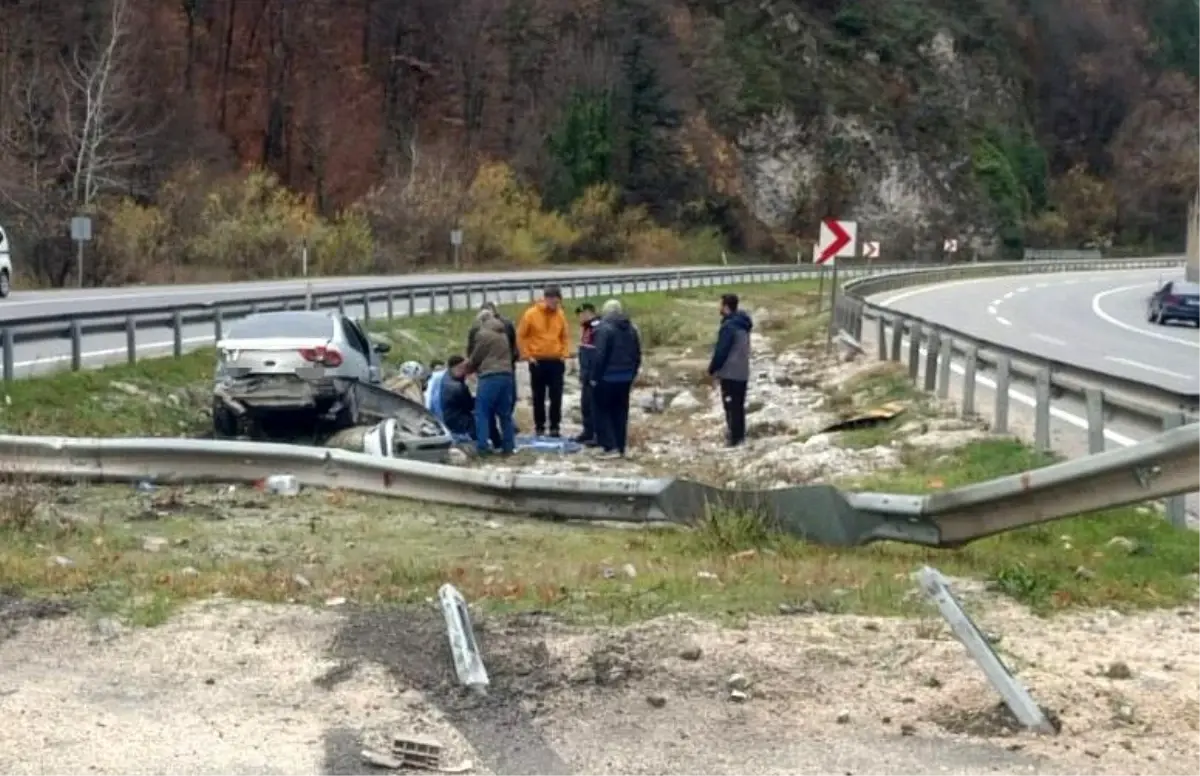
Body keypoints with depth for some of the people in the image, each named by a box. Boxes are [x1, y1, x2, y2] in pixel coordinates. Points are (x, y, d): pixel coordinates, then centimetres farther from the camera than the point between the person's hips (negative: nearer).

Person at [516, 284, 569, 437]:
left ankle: (555, 427, 8)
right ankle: (539, 427, 14)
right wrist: (527, 356, -6)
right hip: (538, 362, -2)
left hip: (556, 361, 2)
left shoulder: (560, 315, 4)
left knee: (556, 396, 1)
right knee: (539, 397, 5)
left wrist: (564, 354, 3)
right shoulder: (531, 314, -7)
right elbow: (520, 336, -1)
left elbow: (564, 337, 15)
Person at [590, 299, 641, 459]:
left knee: (602, 412, 1)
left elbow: (599, 355, -17)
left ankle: (611, 447, -8)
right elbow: (637, 355, 14)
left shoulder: (605, 328, -14)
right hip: (625, 378, 7)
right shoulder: (631, 328, 10)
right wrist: (632, 374, 19)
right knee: (620, 413, 12)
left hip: (607, 378, -7)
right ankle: (620, 448, 12)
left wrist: (594, 376, -11)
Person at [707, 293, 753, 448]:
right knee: (739, 405, 16)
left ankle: (734, 437, -1)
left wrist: (712, 369, -6)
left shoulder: (729, 326, -20)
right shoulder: (743, 325, 10)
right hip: (742, 372, 9)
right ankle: (739, 434, 23)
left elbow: (721, 351, -20)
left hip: (730, 373, -9)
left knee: (731, 406, -3)